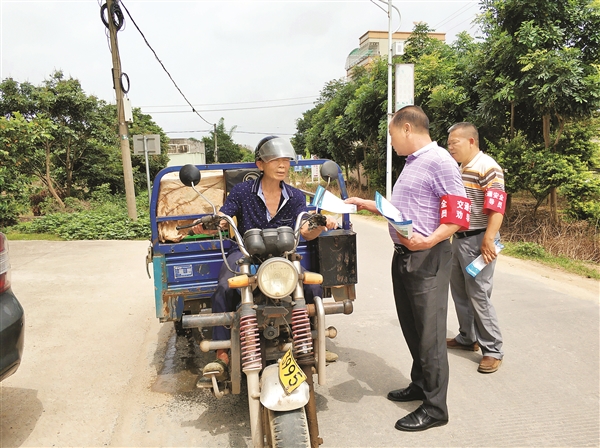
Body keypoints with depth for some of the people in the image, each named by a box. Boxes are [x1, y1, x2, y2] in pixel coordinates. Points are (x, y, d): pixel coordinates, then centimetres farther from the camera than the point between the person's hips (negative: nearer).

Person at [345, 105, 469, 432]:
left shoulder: (439, 161, -13)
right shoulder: (411, 163, 16)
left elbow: (458, 214, -19)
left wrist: (429, 241, -31)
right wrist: (363, 203, 21)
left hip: (428, 258, -10)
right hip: (402, 255, 10)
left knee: (429, 333, -1)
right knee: (410, 327, 19)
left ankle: (434, 408, 13)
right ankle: (419, 384, 36)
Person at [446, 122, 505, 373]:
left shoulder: (487, 167, -14)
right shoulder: (459, 169, 14)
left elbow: (497, 207, -22)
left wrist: (488, 240, -27)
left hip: (477, 240, -9)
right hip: (459, 238, 9)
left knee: (479, 295, -4)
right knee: (459, 291, 16)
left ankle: (493, 350, 9)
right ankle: (467, 338, 31)